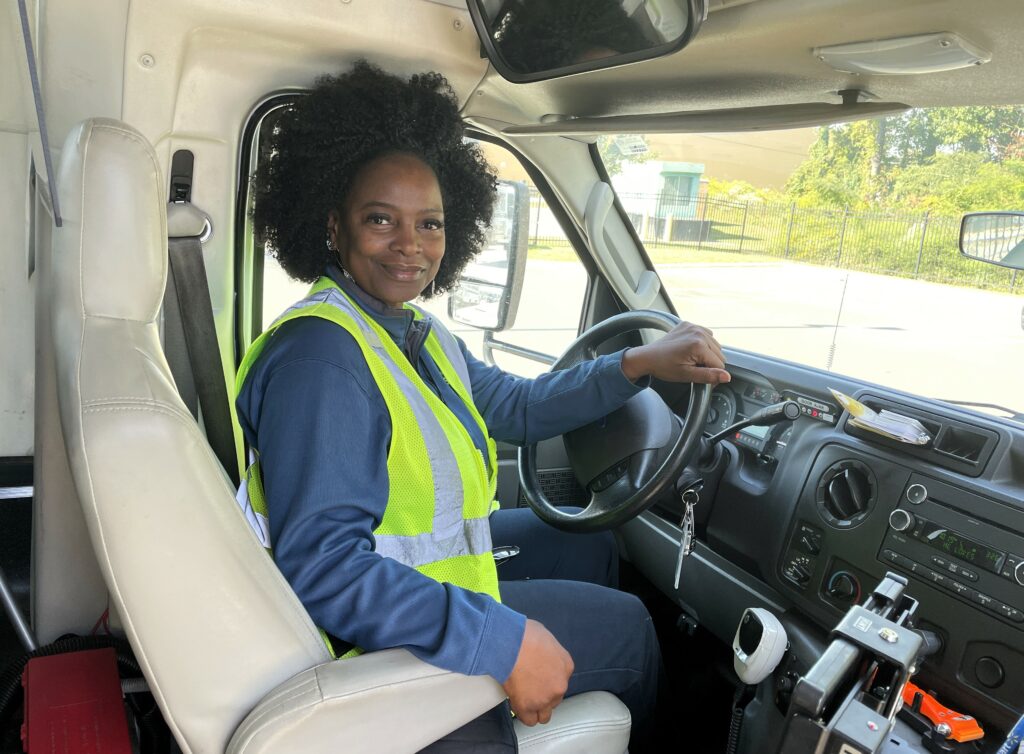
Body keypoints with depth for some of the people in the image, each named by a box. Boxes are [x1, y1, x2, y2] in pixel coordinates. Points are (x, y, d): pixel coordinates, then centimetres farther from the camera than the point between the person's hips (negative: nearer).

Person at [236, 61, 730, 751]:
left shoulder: (419, 336, 3)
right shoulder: (321, 356, -29)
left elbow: (517, 406, 12)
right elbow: (323, 565, -35)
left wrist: (640, 364, 1)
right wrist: (503, 641, -34)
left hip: (428, 561, 10)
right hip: (374, 636, -9)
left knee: (592, 547, 24)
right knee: (627, 627, 7)